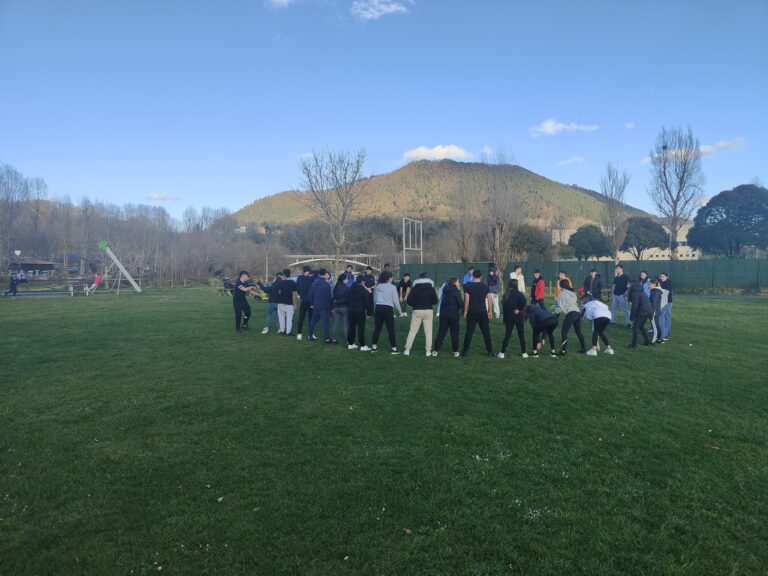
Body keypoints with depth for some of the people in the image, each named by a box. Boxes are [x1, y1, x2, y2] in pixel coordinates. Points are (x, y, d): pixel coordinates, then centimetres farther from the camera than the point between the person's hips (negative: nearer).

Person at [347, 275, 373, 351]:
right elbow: (367, 301, -10)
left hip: (351, 310, 6)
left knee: (351, 327, 13)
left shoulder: (351, 289, 8)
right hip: (360, 311, -6)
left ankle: (350, 344, 19)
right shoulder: (363, 290, -11)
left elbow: (347, 300, 13)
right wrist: (369, 312, -3)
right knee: (361, 328, -3)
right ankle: (362, 346, -2)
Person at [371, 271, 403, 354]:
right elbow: (396, 301, -2)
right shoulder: (392, 287, -5)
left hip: (378, 308, 5)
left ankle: (374, 347, 19)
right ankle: (394, 348, 7)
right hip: (388, 309, -4)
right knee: (391, 330, 2)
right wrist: (400, 311, 9)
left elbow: (374, 299, 11)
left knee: (377, 328, 13)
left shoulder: (377, 286, 7)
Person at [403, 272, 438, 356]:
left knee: (412, 331, 5)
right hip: (428, 311, 0)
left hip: (417, 311, 0)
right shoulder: (431, 288, 0)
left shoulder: (414, 289, -2)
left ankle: (407, 350, 4)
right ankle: (428, 351, 7)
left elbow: (409, 301, -5)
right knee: (428, 332, 7)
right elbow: (435, 301, 0)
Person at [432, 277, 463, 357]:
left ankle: (435, 350, 4)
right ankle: (455, 351, 11)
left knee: (441, 332, 6)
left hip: (443, 313, 5)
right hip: (453, 313, -5)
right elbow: (460, 303, -9)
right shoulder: (456, 291, -9)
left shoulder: (445, 290, 9)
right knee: (454, 333, 7)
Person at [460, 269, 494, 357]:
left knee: (469, 331, 6)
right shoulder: (485, 286, 1)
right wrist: (489, 311, 9)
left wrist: (465, 312, 3)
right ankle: (490, 351, 9)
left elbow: (466, 300, -5)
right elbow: (489, 300, 1)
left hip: (472, 312, 0)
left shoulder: (468, 286, -2)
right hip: (483, 312, 0)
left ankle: (465, 351, 8)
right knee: (486, 332, 6)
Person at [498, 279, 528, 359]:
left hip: (509, 316, 3)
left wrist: (505, 318, 7)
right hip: (518, 317, -3)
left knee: (507, 335, 8)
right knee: (521, 335, 9)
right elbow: (524, 302, -28)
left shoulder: (506, 295, 2)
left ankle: (502, 353, 3)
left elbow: (504, 307, 3)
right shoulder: (519, 294, -8)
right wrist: (519, 310, -14)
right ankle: (524, 353, 15)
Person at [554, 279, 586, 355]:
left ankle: (563, 350, -13)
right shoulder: (573, 293, 22)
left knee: (564, 332, -6)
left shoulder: (562, 294, -1)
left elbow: (560, 308, -6)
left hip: (570, 314, -8)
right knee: (578, 332, 22)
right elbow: (576, 303, 19)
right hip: (578, 312, 8)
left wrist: (555, 312, 10)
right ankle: (583, 348, 30)